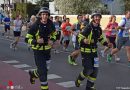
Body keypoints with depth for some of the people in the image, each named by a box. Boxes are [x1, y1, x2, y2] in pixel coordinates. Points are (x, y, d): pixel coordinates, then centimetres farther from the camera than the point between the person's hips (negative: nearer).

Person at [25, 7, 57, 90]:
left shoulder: (50, 25, -4)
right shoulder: (35, 26, -17)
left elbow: (54, 34, 16)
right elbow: (27, 39, -13)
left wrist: (52, 40, -5)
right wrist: (36, 41, -29)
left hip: (47, 49, 5)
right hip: (38, 50, -5)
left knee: (46, 68, 17)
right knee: (42, 70, -6)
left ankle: (33, 74, 46)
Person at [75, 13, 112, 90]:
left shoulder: (99, 29, 3)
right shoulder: (88, 28, -19)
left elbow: (101, 38, 21)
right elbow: (79, 38, -18)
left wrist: (107, 44, 7)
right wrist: (84, 41, -39)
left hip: (94, 51, 7)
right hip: (86, 51, -7)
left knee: (95, 70, 5)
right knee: (88, 70, -8)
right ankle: (78, 80, 23)